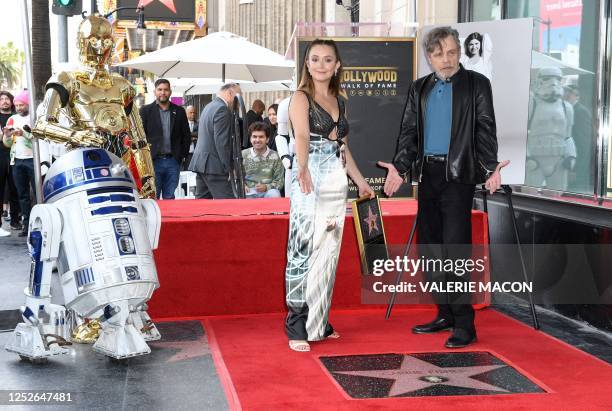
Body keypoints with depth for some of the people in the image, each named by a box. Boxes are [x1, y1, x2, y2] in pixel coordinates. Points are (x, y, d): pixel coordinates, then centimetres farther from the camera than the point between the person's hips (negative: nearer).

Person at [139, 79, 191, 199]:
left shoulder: (179, 111, 11)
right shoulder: (145, 110, 5)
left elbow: (186, 135, 13)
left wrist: (183, 155, 5)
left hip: (173, 161, 2)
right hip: (153, 161, -2)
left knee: (169, 198, 5)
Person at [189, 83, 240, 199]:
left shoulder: (208, 106, 18)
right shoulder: (222, 109, -12)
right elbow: (221, 141, -18)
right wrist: (229, 167, -13)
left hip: (200, 162, 10)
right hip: (213, 165, -10)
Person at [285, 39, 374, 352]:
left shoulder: (340, 102, 16)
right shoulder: (301, 97, -4)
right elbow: (301, 136, -22)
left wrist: (360, 182, 20)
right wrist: (303, 168, -40)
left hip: (337, 181, 7)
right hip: (309, 179, -7)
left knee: (329, 253, 9)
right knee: (304, 250, -9)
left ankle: (319, 322, 18)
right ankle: (298, 327, -5)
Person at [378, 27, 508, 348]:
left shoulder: (477, 84, 2)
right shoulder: (419, 89, 15)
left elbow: (485, 130, -4)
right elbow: (408, 131, 12)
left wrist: (490, 168, -17)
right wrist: (399, 168, -1)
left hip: (458, 175, -6)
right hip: (427, 175, 6)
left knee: (455, 247, -10)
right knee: (429, 248, 9)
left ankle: (464, 324, -4)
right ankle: (445, 314, 22)